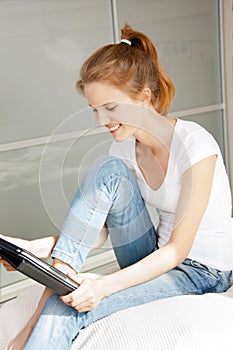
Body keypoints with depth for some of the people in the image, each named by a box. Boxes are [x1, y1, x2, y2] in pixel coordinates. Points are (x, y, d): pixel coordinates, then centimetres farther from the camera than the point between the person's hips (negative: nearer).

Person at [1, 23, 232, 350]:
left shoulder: (195, 145, -23)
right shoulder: (124, 146, -3)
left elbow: (177, 250, -23)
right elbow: (102, 223, -1)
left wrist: (105, 285, -34)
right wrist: (53, 244, -19)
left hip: (203, 271, -6)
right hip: (155, 258, 6)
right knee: (106, 169, -20)